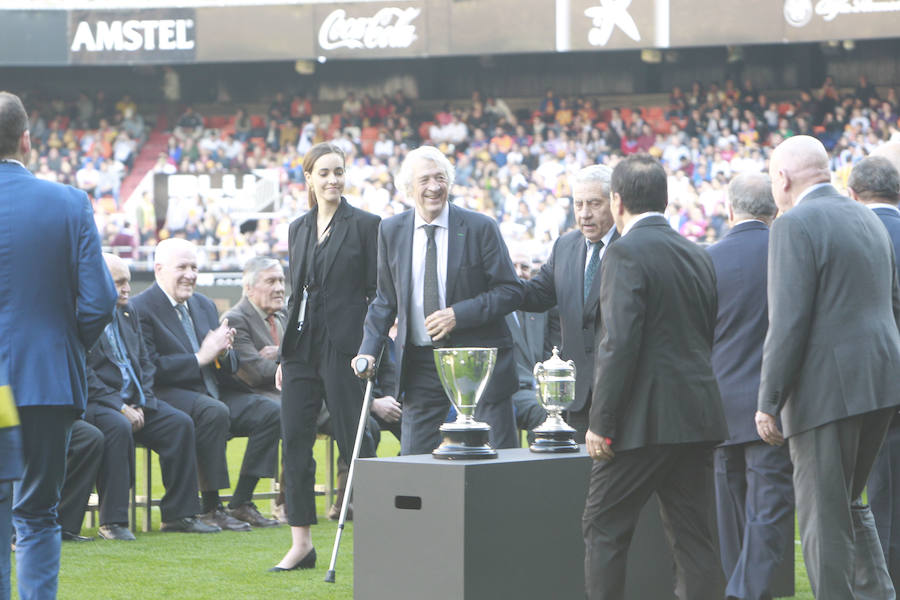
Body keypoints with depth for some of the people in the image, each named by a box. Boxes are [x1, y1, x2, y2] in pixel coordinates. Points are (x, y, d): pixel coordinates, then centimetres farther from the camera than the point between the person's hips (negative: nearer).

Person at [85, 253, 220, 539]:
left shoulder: (128, 312, 18)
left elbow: (144, 362, 18)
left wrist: (141, 403, 1)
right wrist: (120, 407, -19)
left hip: (132, 401, 8)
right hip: (94, 402, -8)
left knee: (180, 423, -12)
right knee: (118, 427, -36)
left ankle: (178, 514, -6)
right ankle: (111, 522, -30)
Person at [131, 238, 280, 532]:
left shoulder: (204, 305, 19)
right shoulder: (141, 309, -6)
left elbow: (228, 370, 19)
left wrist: (223, 353, -5)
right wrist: (200, 358, -19)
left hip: (212, 393, 8)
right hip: (168, 397, -8)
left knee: (270, 411, -10)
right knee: (214, 412, -36)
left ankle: (241, 502, -7)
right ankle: (209, 508, -26)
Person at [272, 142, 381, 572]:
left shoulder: (365, 225, -3)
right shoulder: (298, 229, 13)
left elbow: (377, 293, -4)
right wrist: (284, 354, 14)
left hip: (344, 345, -6)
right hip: (301, 346, 6)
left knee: (354, 441, -2)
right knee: (294, 441, 3)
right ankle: (301, 542, 8)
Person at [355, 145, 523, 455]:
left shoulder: (480, 228, -5)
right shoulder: (391, 231, 5)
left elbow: (510, 291, -5)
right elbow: (386, 299, 14)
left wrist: (458, 314, -17)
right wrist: (369, 349, 1)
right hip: (420, 365, 3)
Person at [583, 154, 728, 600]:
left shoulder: (626, 254, -11)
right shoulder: (698, 256, 13)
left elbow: (620, 343, -18)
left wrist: (601, 422, -14)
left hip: (646, 420, -7)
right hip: (698, 416, 7)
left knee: (603, 528, 2)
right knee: (692, 533, 9)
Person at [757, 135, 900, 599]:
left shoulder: (795, 225, -11)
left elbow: (789, 322, -17)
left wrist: (769, 402, -14)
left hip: (827, 388, -9)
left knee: (825, 515, -1)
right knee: (848, 503, 20)